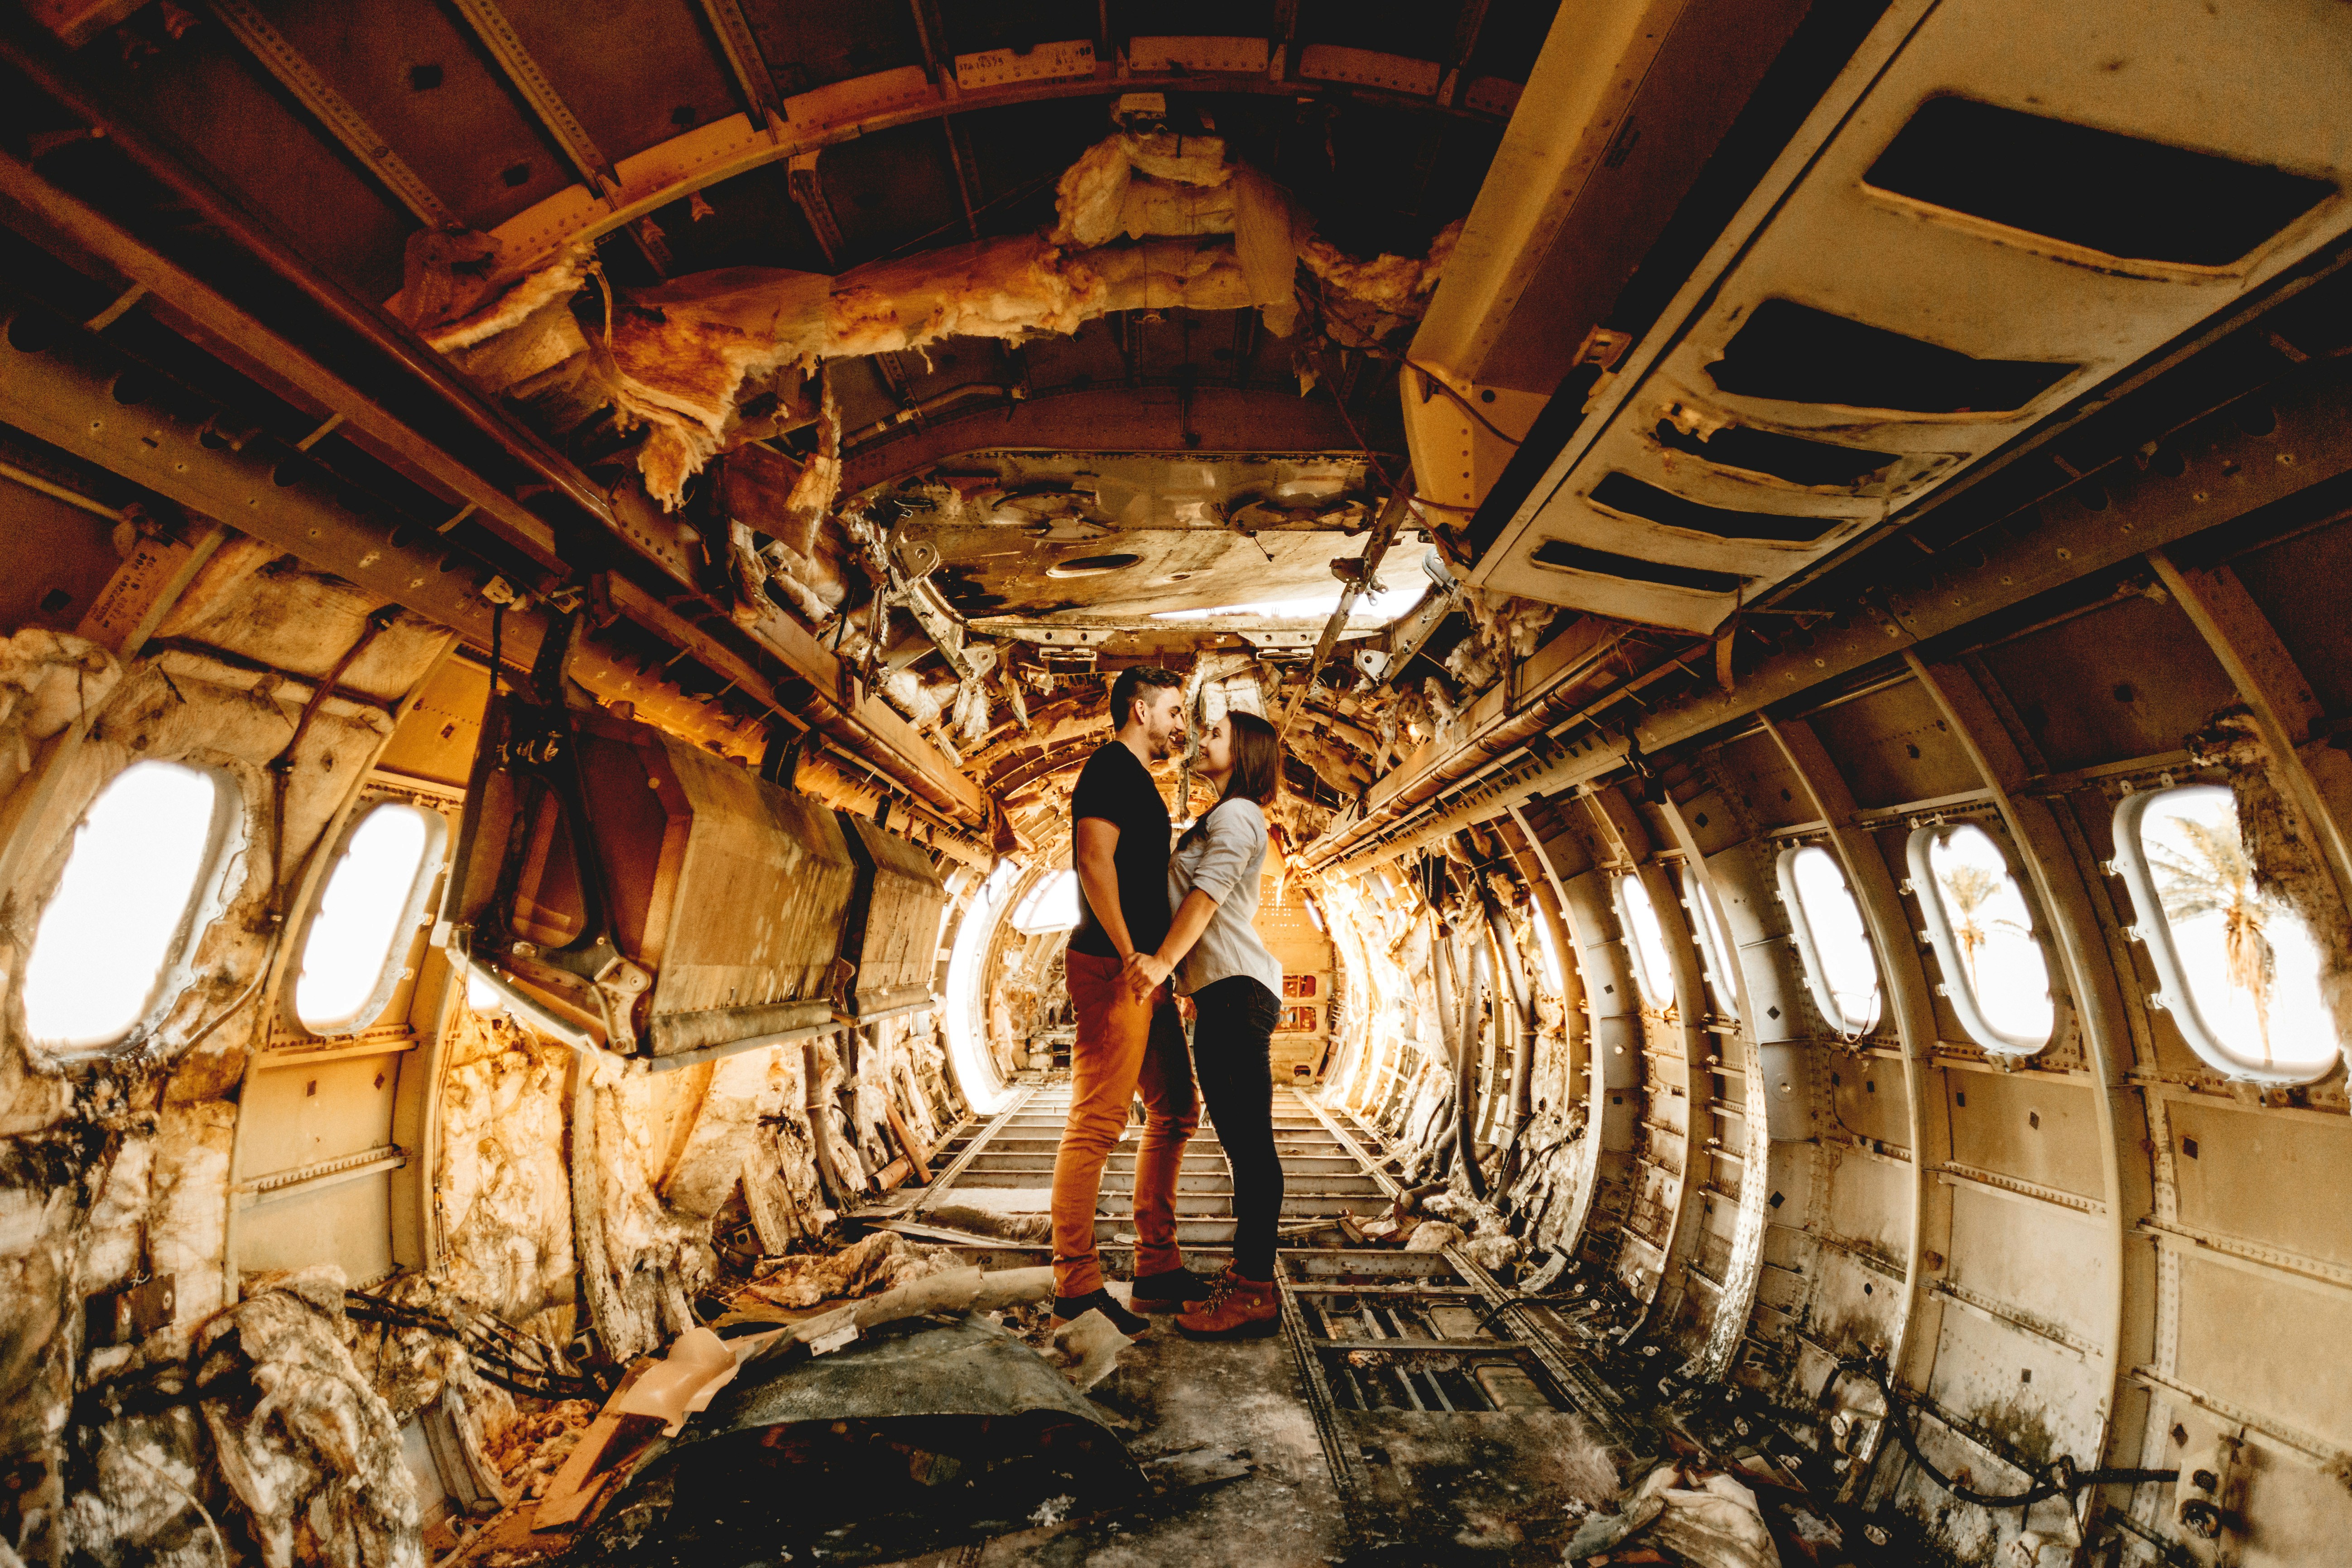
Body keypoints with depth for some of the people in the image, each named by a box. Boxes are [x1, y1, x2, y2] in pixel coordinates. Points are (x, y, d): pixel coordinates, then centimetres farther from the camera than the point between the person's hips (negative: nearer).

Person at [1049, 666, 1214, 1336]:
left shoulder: (1138, 781, 23)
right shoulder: (1111, 767, -7)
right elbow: (1094, 859, -21)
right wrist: (1128, 955, -23)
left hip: (1143, 971, 11)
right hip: (1111, 967, -11)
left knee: (1176, 1110, 13)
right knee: (1097, 1123, -7)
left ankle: (1156, 1268, 22)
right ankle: (1076, 1286, 1)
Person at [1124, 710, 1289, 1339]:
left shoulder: (1236, 815, -5)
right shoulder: (1220, 819, 25)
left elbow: (1208, 894, -18)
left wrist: (1164, 960, -26)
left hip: (1238, 990, -10)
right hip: (1221, 993, 10)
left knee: (1251, 1140, -8)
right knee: (1242, 1142, 12)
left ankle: (1256, 1292, -3)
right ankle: (1246, 1274, 20)